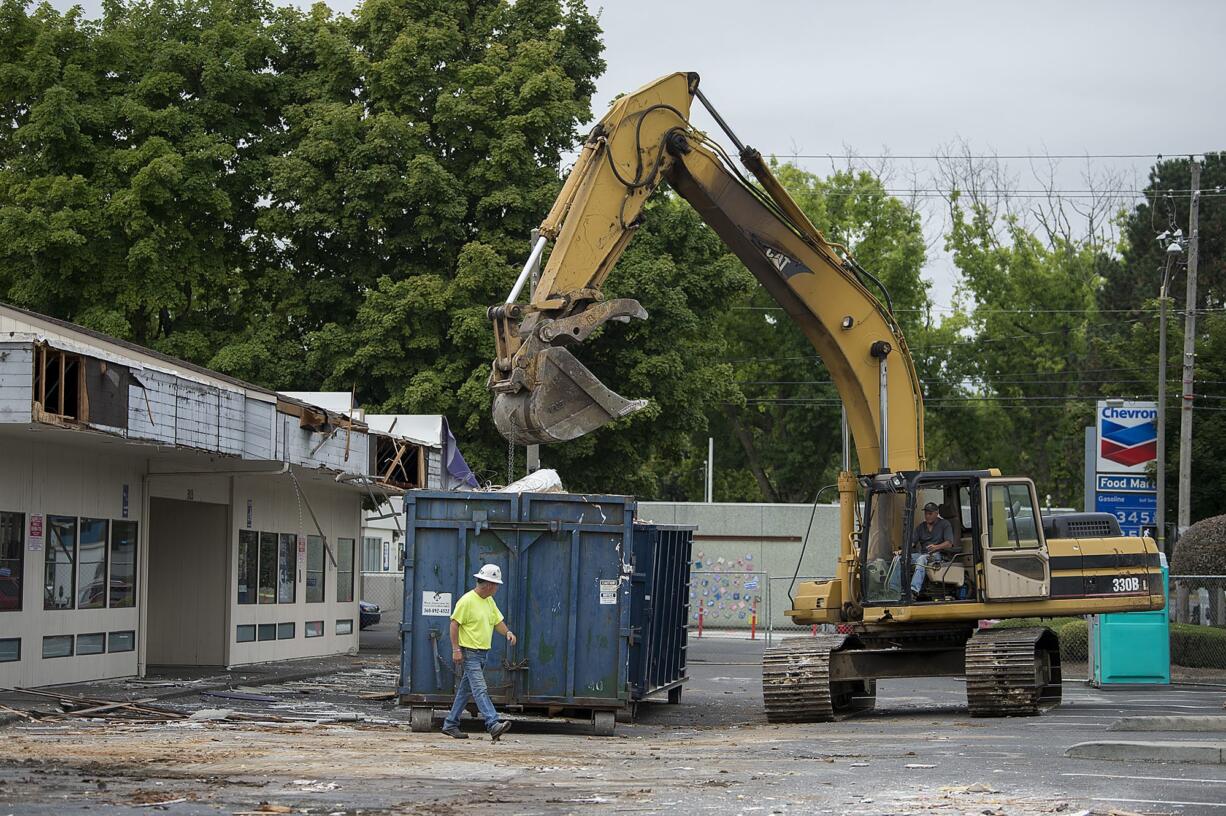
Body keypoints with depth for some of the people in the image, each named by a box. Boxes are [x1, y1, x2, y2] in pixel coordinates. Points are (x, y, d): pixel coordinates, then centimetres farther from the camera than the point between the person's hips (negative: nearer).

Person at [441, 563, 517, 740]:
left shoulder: (489, 601, 13)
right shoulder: (467, 600, -13)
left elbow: (498, 621, 15)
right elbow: (455, 624, -13)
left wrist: (507, 632, -6)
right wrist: (456, 649, -18)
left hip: (483, 653, 9)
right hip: (469, 653, -9)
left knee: (465, 690, 13)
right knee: (480, 690, -15)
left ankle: (450, 725, 20)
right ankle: (493, 725, -25)